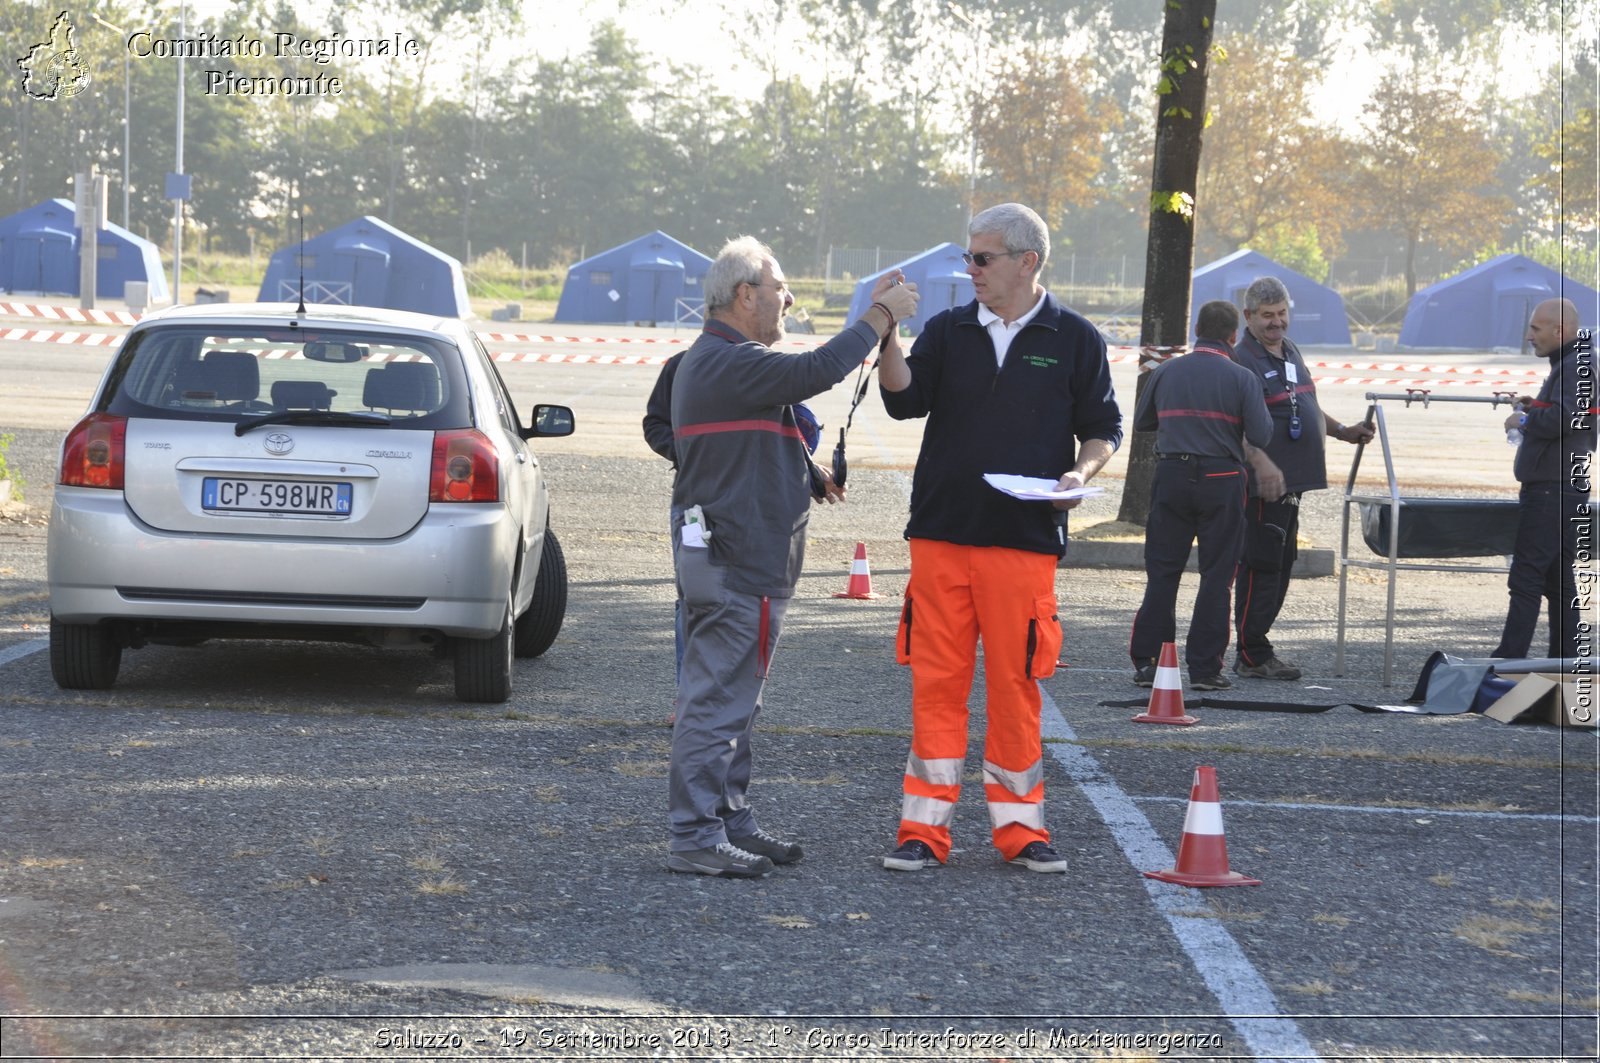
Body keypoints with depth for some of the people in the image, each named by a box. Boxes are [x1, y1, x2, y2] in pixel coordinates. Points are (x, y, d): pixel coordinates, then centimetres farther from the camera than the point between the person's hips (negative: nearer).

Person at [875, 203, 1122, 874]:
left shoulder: (1074, 340, 5)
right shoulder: (948, 331, 9)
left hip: (1025, 539, -2)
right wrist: (887, 336, -18)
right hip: (940, 533, 2)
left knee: (1015, 682, 2)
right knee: (936, 679, 2)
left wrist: (1080, 473, -9)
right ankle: (924, 827, 7)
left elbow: (1102, 428, 10)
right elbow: (905, 401, -4)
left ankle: (1019, 826, 13)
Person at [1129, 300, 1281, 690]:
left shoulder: (1165, 372, 5)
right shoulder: (1241, 378, -5)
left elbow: (1142, 421, 14)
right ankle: (1204, 667, 3)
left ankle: (1147, 662, 6)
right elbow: (1260, 435, -8)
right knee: (1216, 574, 4)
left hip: (1171, 476, 3)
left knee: (1162, 571, 8)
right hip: (1221, 479, -3)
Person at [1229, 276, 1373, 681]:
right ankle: (1253, 656, -3)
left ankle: (1255, 648, 19)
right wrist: (1262, 469, -30)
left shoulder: (1290, 350, 16)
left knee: (1280, 564, 12)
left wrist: (1342, 432, 30)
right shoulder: (1242, 360, -13)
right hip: (1265, 482, -10)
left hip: (1293, 480, 10)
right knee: (1261, 564, -7)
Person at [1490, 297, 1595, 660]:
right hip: (1559, 488, 11)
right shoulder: (1570, 364, 19)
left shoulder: (1576, 367, -14)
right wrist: (1535, 407, 13)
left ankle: (1508, 660, -12)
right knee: (1559, 580, 13)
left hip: (1552, 490, -11)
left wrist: (1524, 420, -10)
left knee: (1525, 577, -11)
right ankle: (1567, 657, 16)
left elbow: (1561, 419, -26)